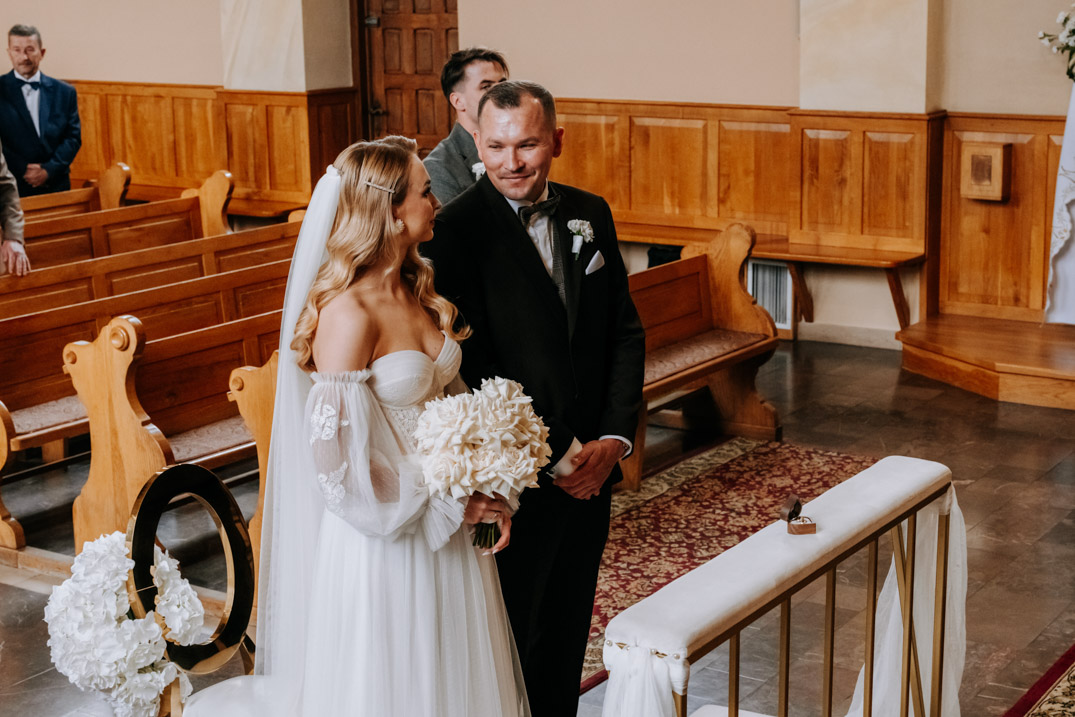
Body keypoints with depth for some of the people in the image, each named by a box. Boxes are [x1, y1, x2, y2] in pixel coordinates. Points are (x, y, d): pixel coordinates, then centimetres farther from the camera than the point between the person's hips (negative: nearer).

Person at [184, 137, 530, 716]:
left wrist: (485, 493, -2)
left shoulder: (418, 292, 4)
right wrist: (448, 506, -15)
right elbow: (339, 461, -22)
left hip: (449, 526, 8)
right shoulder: (347, 313, -21)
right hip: (383, 542, -8)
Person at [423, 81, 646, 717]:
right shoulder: (457, 230, -14)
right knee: (508, 635, 9)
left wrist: (614, 439, -5)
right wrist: (554, 456, -16)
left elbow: (625, 332, 7)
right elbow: (471, 364, -17)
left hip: (591, 468, 6)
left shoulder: (591, 215, 5)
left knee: (568, 629, 19)